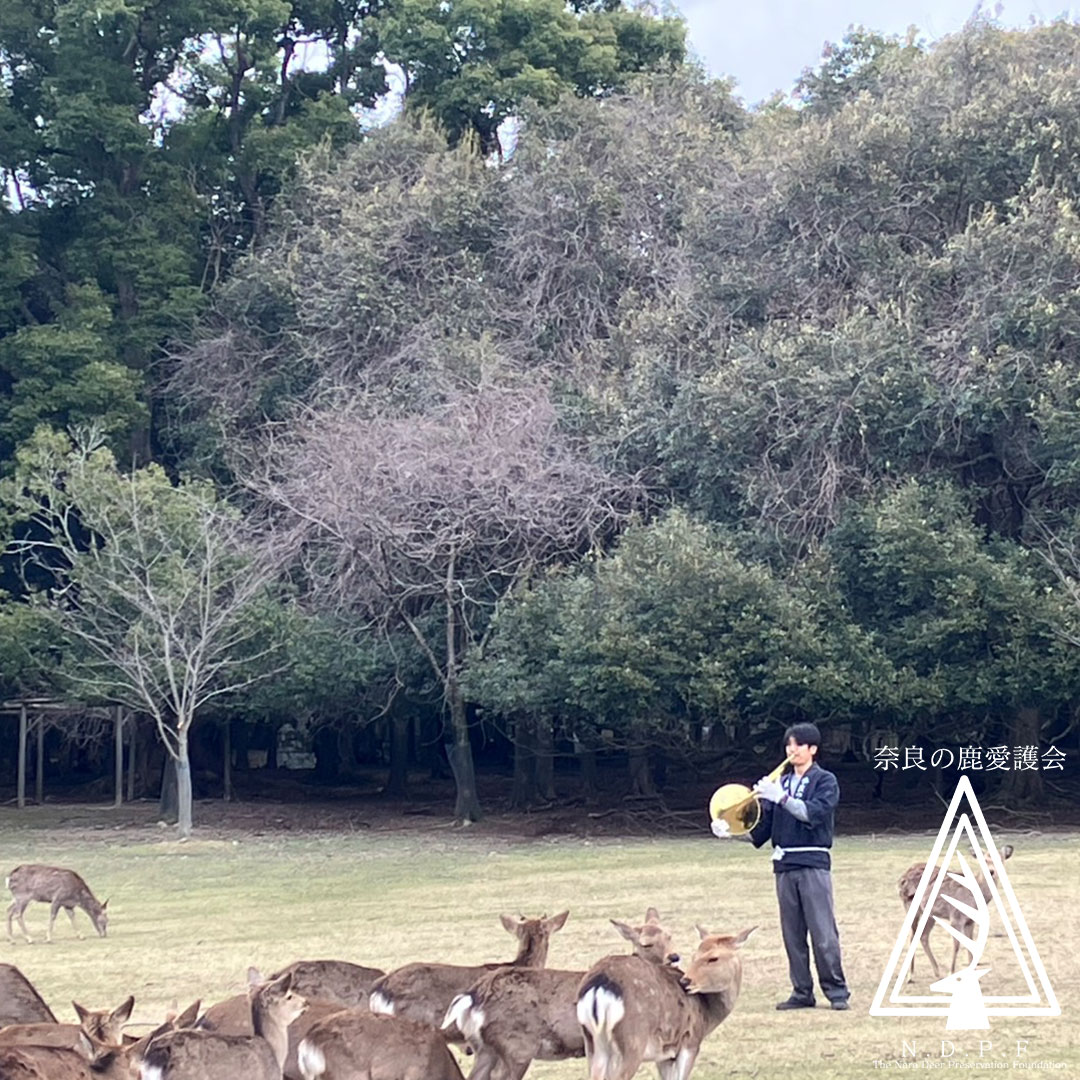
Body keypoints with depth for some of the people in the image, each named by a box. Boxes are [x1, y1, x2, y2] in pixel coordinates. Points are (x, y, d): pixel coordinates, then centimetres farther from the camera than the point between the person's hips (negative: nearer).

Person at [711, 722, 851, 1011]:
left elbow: (814, 813, -16)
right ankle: (802, 992, 10)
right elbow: (762, 826, 12)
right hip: (784, 866, 5)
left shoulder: (825, 781, 2)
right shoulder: (779, 783, 16)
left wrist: (782, 798, -23)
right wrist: (732, 830, -3)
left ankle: (836, 991, -2)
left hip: (813, 865, -5)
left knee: (823, 933, -8)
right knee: (792, 935, 5)